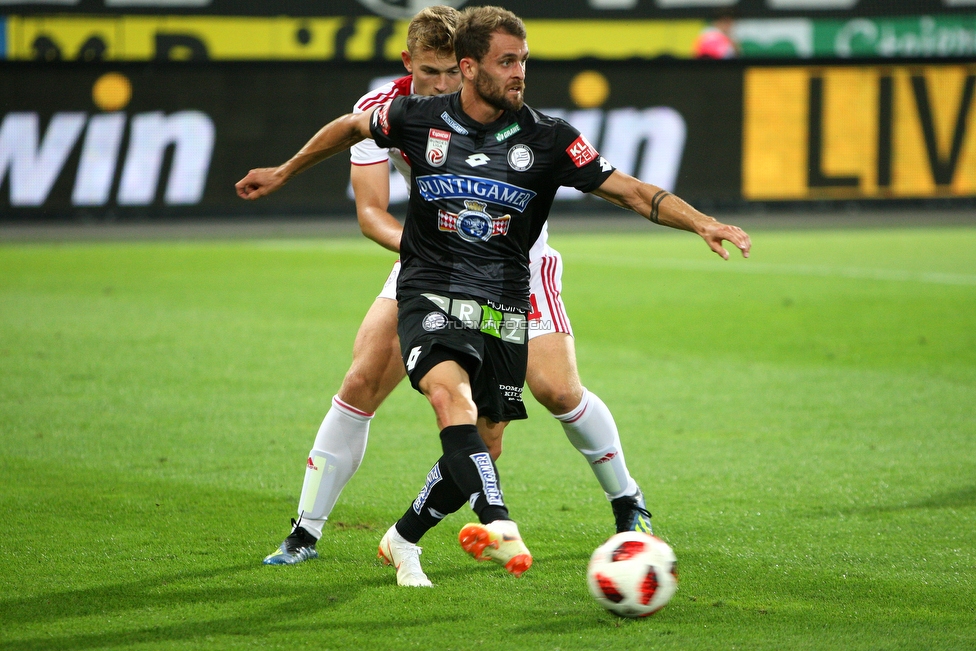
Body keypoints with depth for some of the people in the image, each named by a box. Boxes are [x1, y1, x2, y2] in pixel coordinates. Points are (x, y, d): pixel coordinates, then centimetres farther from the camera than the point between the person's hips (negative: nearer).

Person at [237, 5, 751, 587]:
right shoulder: (419, 119, -2)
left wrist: (701, 222, -16)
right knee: (450, 392, -31)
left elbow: (629, 191, -4)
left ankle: (403, 540, 28)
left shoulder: (547, 139, -3)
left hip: (503, 308, 2)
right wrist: (285, 172, 27)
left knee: (482, 447, 4)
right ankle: (498, 524, -48)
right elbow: (351, 127, 18)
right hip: (431, 295, -2)